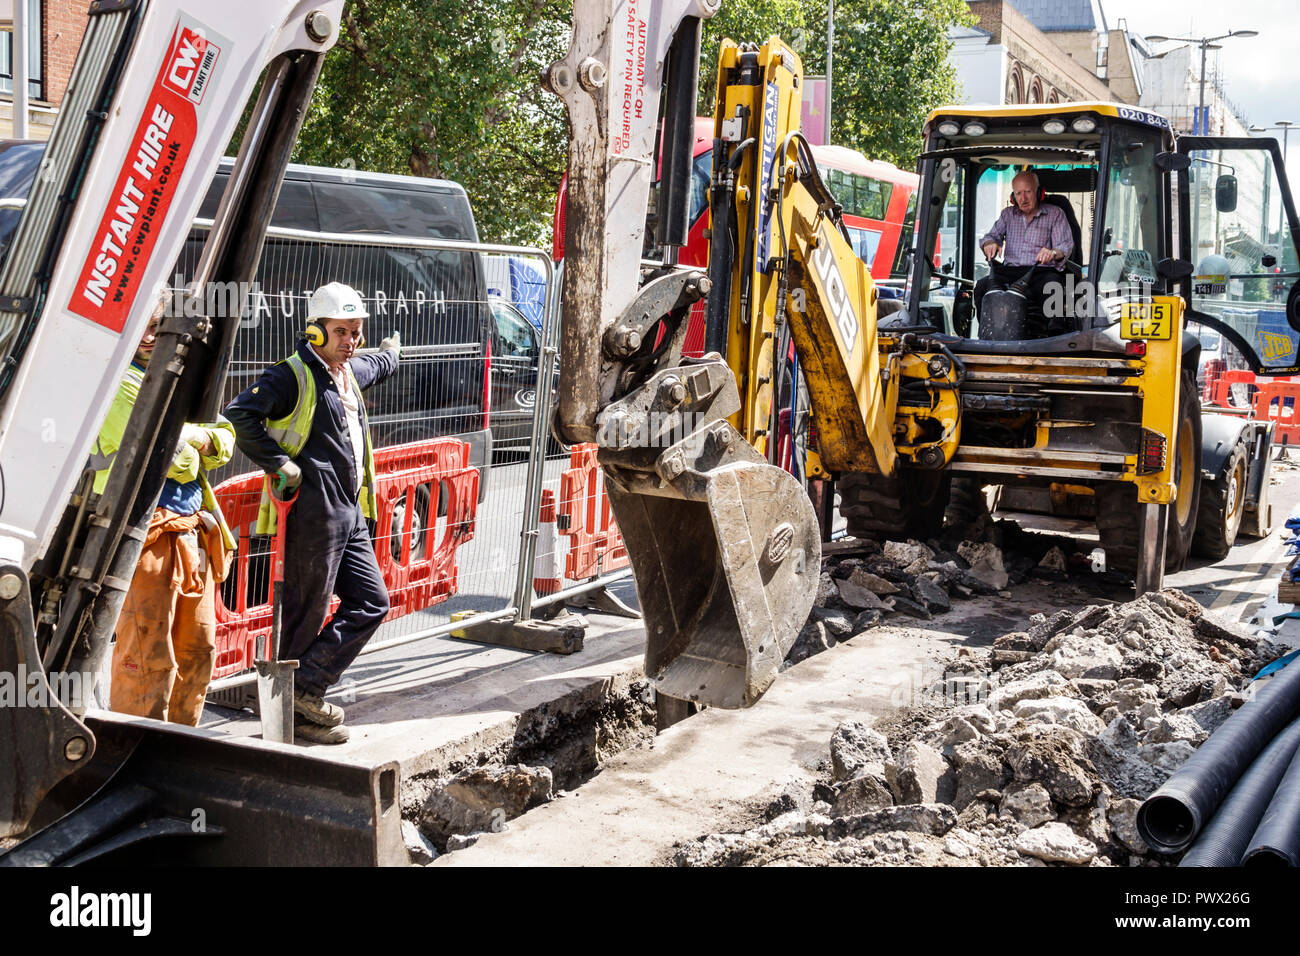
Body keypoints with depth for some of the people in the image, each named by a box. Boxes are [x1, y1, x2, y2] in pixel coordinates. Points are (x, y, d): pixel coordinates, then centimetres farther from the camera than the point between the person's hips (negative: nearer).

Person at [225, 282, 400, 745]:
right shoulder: (294, 375, -10)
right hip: (313, 513, -9)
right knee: (307, 614, -2)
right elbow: (241, 412, -22)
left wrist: (392, 350, 61)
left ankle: (306, 689, 13)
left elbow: (376, 366, 42)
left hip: (350, 515, 9)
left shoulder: (350, 372, 17)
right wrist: (279, 464, -20)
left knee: (371, 602, 9)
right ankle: (292, 710, 10)